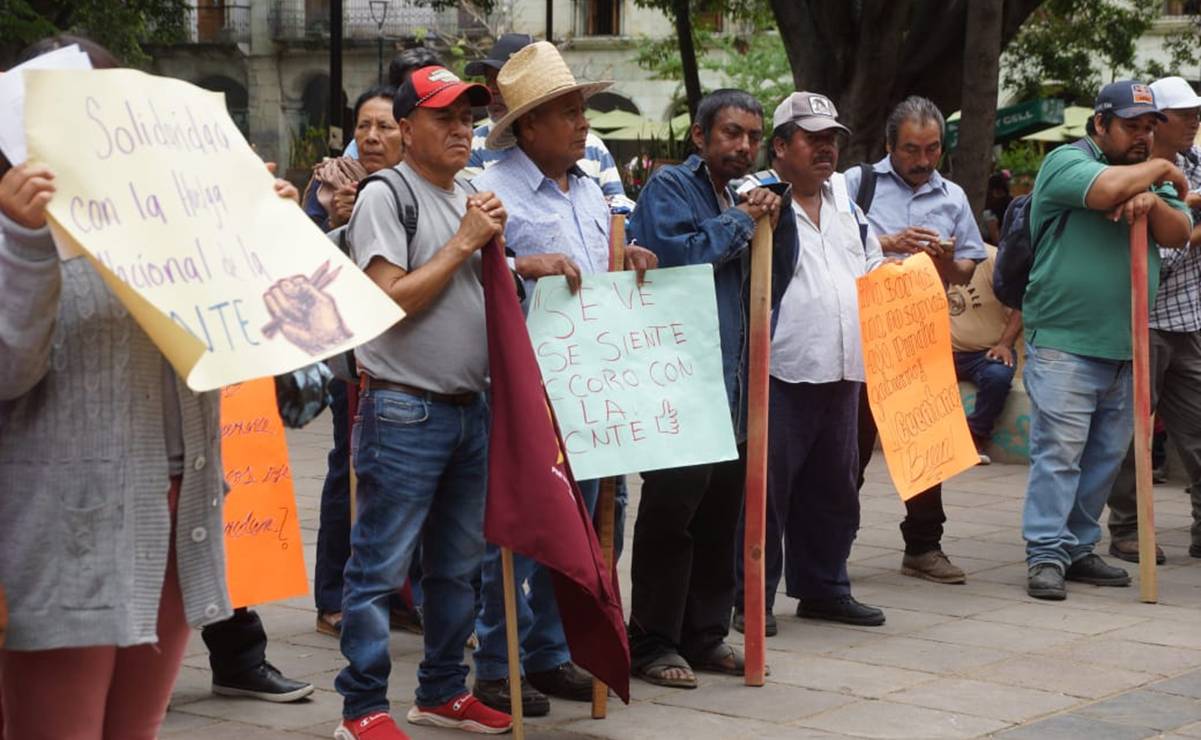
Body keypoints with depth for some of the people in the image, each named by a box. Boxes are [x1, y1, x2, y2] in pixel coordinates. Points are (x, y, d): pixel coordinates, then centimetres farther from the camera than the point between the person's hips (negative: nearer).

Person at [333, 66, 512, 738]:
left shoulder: (470, 198, 14)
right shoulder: (385, 197, -9)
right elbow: (392, 300, -17)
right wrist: (463, 243, -14)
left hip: (471, 408, 8)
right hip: (405, 411, -8)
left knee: (458, 566, 14)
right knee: (381, 568, -4)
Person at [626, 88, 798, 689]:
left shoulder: (742, 196, 18)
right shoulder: (671, 187, -4)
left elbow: (775, 281, 16)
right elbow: (675, 254, -21)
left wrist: (776, 217, 1)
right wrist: (742, 221, -10)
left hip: (732, 382, 8)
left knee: (720, 514, 11)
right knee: (670, 510, -4)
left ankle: (705, 634, 20)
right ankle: (652, 644, 3)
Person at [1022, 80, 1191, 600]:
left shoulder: (1149, 177, 18)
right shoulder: (1066, 162, -4)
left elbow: (1179, 233, 6)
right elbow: (1107, 188, -24)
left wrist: (1152, 203, -14)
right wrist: (1160, 170, -6)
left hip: (1126, 346, 7)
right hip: (1065, 342, -7)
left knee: (1105, 456, 9)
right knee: (1058, 451, -10)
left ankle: (1079, 548, 17)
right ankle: (1046, 555, -8)